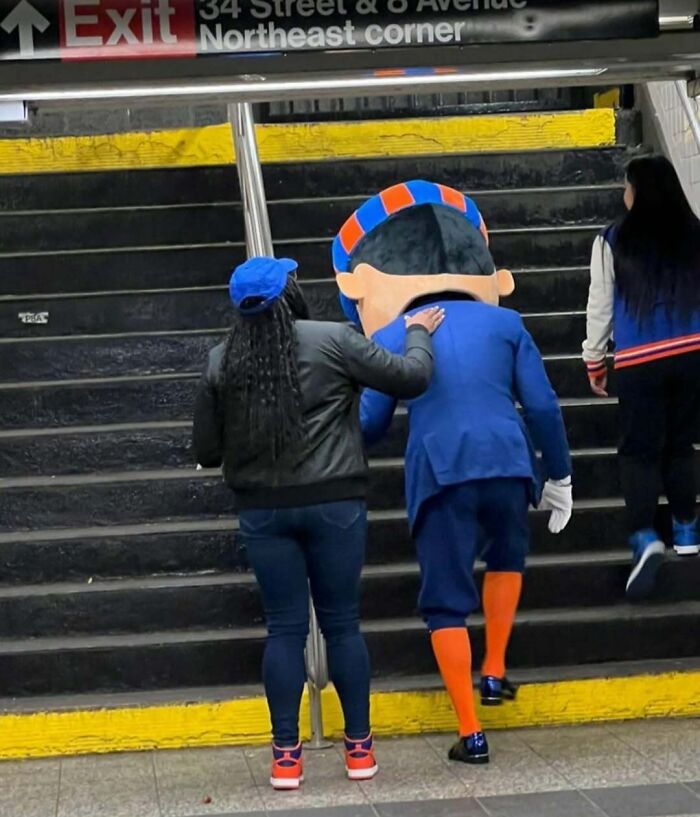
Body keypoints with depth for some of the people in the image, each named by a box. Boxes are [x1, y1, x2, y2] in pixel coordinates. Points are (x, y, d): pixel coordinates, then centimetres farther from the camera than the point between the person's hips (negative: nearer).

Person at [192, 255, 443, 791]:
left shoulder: (221, 362, 2)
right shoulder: (332, 340, -6)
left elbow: (207, 450, 6)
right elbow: (411, 378, -1)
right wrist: (419, 334, 17)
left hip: (263, 509, 2)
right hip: (334, 503, -1)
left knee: (285, 627, 7)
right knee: (342, 621, 9)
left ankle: (286, 756, 7)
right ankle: (359, 748, 16)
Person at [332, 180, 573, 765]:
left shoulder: (391, 336, 11)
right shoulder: (505, 324, 14)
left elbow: (369, 425, 11)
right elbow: (543, 406, 10)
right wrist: (560, 477, 20)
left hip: (440, 474, -2)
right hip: (508, 465, 2)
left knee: (447, 603, 7)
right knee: (506, 557, 32)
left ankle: (472, 733, 4)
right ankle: (495, 672, 28)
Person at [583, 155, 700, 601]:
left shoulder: (614, 242, -4)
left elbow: (601, 306, 1)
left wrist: (595, 362, 11)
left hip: (639, 361, -2)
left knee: (640, 450, 2)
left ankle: (645, 536, -16)